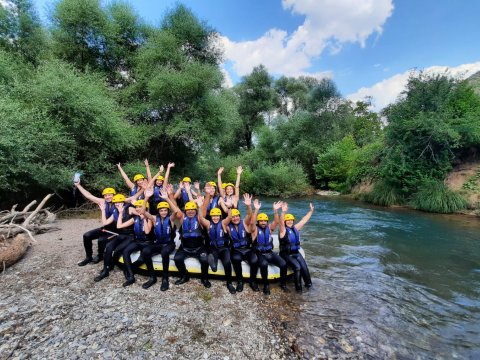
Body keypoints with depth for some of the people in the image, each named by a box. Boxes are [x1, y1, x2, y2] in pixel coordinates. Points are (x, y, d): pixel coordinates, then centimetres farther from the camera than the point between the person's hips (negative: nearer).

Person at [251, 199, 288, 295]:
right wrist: (256, 209, -34)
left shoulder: (269, 228, 7)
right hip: (260, 254, -4)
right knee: (264, 264, -35)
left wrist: (275, 210, -24)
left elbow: (276, 222, -9)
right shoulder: (255, 229, -4)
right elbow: (252, 222, -24)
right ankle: (266, 285, -12)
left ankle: (283, 283, 9)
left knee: (283, 264, -17)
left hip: (270, 253, 4)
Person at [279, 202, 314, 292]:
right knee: (297, 267, -23)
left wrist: (311, 211, 8)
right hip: (286, 254, -5)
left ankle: (308, 284, 8)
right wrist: (283, 212, -46)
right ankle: (298, 287, -8)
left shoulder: (295, 228, 9)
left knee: (304, 267, -14)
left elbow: (304, 220, 11)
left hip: (296, 253, 5)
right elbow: (281, 222, -29)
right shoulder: (283, 230, -9)